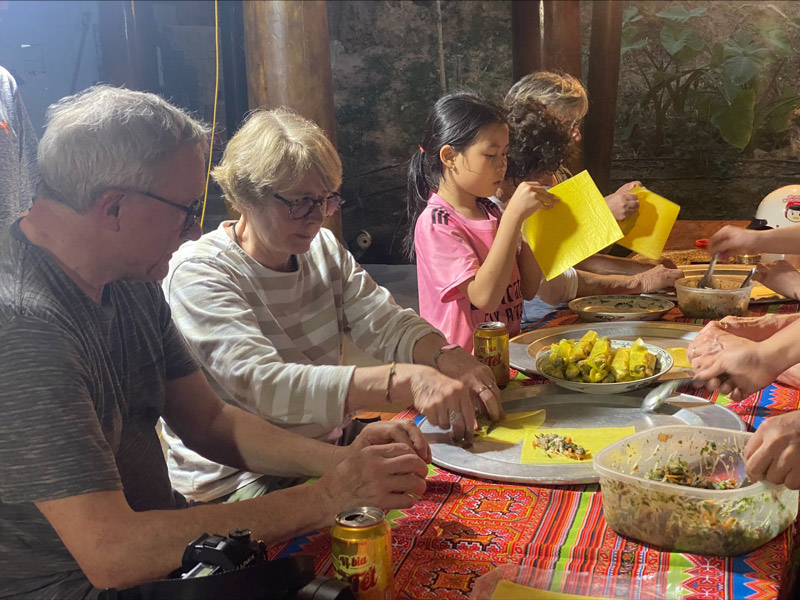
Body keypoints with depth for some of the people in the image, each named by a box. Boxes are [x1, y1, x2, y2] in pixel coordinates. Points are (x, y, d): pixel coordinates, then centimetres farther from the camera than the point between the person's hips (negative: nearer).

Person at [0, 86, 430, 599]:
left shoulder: (131, 283, 2)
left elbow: (209, 421, 6)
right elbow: (110, 554, -31)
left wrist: (342, 460, -10)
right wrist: (329, 497, -27)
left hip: (155, 547, 8)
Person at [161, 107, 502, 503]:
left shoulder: (324, 251, 6)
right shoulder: (199, 274, -17)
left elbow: (388, 325, -4)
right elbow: (263, 385, -31)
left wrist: (449, 359, -27)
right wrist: (404, 381, -41)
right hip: (236, 482, -7)